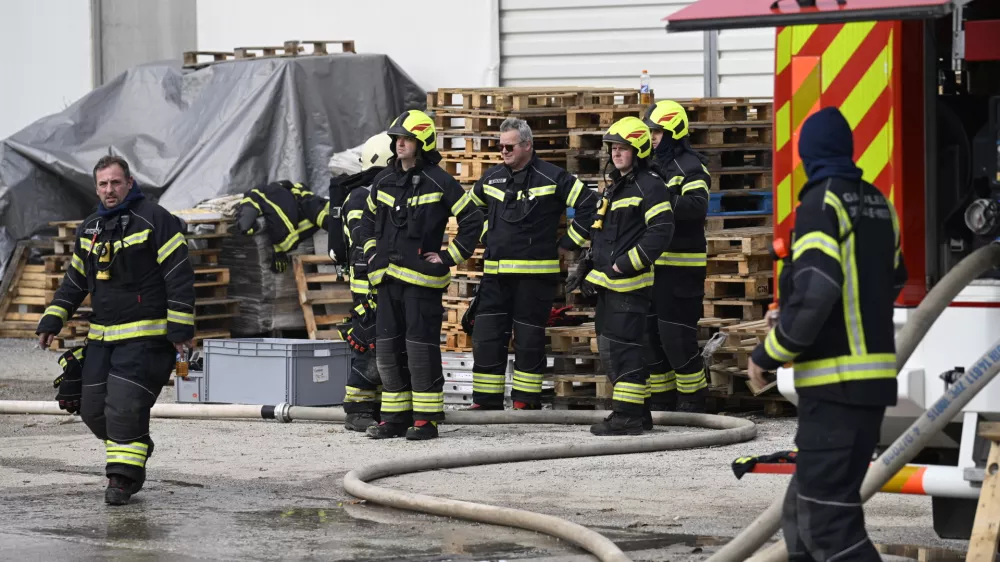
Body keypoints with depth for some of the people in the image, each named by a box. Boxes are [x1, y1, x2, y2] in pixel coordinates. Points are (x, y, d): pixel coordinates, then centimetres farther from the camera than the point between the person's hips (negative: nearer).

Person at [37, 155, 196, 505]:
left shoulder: (154, 220, -8)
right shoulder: (89, 229, 13)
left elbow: (180, 277, -10)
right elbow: (74, 281, 21)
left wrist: (181, 329, -14)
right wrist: (52, 321, 10)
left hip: (145, 336, -7)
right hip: (101, 337, 7)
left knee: (125, 407, -15)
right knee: (93, 409, 5)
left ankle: (123, 478, -7)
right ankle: (134, 454, 27)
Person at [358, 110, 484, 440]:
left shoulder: (438, 182, -7)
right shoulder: (384, 181, 12)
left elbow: (472, 219, -6)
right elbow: (368, 219, 29)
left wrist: (449, 257, -7)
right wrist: (372, 253, 17)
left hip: (422, 278, -7)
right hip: (388, 277, 7)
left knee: (421, 347, -7)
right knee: (388, 348, 8)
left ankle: (426, 419, -2)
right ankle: (395, 416, 16)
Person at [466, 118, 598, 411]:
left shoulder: (552, 178, -5)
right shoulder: (492, 177, 11)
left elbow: (590, 205, -4)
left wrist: (567, 243, -3)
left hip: (535, 274, -5)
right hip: (495, 274, 5)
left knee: (529, 341, 1)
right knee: (486, 337, 1)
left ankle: (526, 400, 10)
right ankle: (486, 400, 8)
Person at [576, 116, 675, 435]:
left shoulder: (649, 186, -9)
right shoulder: (614, 187, 21)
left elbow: (661, 230, -19)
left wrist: (628, 263, -20)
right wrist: (591, 273, 21)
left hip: (631, 283, -10)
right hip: (609, 283, 10)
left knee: (624, 346, -12)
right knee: (608, 347, 12)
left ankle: (628, 415, -10)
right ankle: (638, 413, 19)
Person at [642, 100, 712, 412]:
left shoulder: (690, 167, -9)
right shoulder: (656, 166, 19)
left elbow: (697, 206, -25)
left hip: (681, 265, -9)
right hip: (653, 263, 9)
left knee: (677, 334, -10)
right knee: (651, 332, 9)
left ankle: (692, 399, 2)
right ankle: (661, 400, 17)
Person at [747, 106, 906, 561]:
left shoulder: (822, 203, -11)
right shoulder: (878, 204, 13)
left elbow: (814, 292, -22)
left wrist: (768, 354, -10)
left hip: (835, 382, -9)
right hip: (875, 373, 9)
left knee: (828, 521, -11)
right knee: (801, 509, 17)